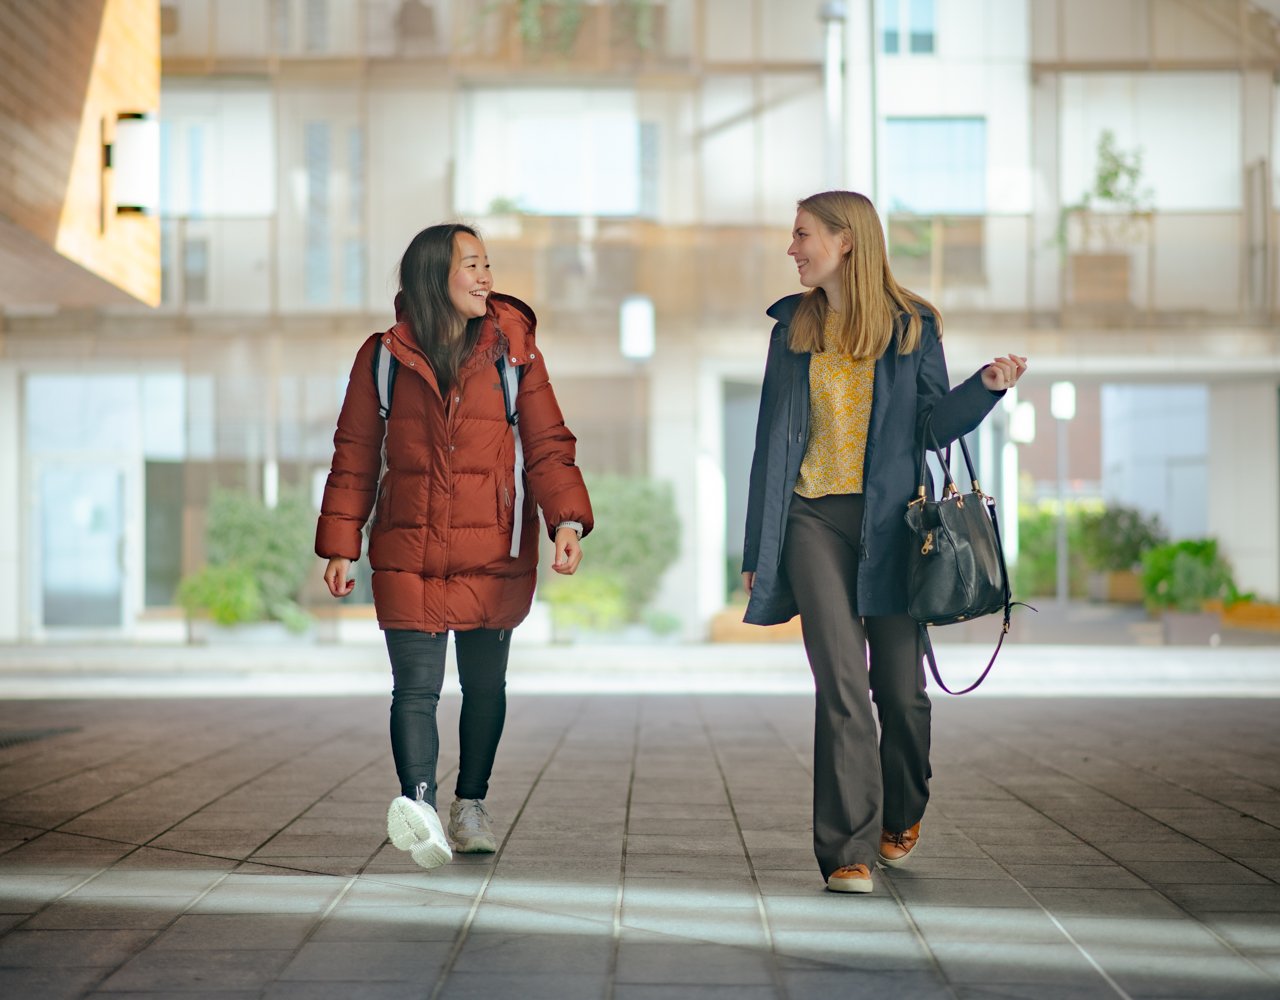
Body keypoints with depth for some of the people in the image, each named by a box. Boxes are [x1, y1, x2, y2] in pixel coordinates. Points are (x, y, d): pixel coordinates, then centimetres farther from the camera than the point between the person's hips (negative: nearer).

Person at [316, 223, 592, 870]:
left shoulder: (513, 351, 3)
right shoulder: (384, 356, 3)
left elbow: (547, 446, 1)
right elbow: (355, 456, 7)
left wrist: (567, 519, -15)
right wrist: (340, 546, 1)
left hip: (494, 551, 1)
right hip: (408, 552, -1)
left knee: (485, 682, 12)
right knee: (416, 685, -13)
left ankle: (471, 804, 31)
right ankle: (418, 804, -27)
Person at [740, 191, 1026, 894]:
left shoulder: (910, 327, 3)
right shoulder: (794, 327, 9)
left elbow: (937, 426, 4)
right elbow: (773, 437, 11)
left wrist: (987, 387, -16)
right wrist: (758, 548, 10)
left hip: (890, 520, 0)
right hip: (815, 519, 1)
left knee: (900, 685, 4)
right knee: (841, 683, -11)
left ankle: (900, 818, 31)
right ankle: (849, 851, -10)